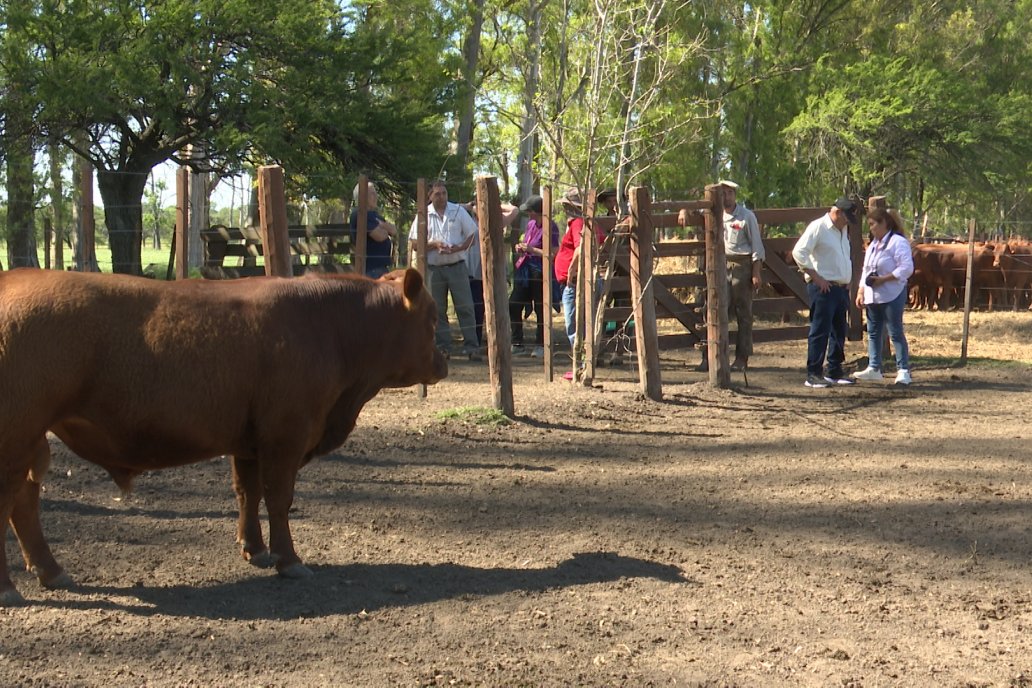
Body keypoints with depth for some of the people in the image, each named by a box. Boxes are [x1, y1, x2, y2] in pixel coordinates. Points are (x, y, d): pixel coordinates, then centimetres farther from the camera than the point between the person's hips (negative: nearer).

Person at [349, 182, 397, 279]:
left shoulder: (374, 213, 21)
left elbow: (394, 231, 12)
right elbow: (380, 236, -20)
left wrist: (382, 225, -8)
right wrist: (386, 230, 4)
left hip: (382, 265, 10)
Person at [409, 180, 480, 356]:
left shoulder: (458, 211, 5)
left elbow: (472, 234, 5)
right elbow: (415, 243, 2)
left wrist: (459, 248, -12)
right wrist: (434, 244, -14)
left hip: (457, 266, 0)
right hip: (434, 268, 1)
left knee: (465, 307, -3)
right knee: (437, 310, 4)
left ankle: (471, 345, 0)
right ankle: (443, 345, 12)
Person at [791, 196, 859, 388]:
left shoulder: (843, 230, 17)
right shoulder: (817, 227, -10)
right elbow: (799, 252, -19)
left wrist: (847, 280, 16)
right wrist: (816, 278, -18)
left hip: (841, 288, 9)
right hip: (823, 288, -9)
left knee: (839, 331, 12)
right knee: (820, 331, -7)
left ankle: (835, 372, 20)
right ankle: (813, 374, -3)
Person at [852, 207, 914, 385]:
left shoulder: (898, 242, -12)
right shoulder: (873, 244, 16)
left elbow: (906, 268, -20)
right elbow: (866, 270, 21)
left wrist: (883, 279, -21)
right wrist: (861, 292, 14)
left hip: (891, 296, -9)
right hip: (872, 297, 9)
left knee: (896, 333, -6)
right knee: (873, 332, 12)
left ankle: (903, 370, -3)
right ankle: (874, 368, 20)